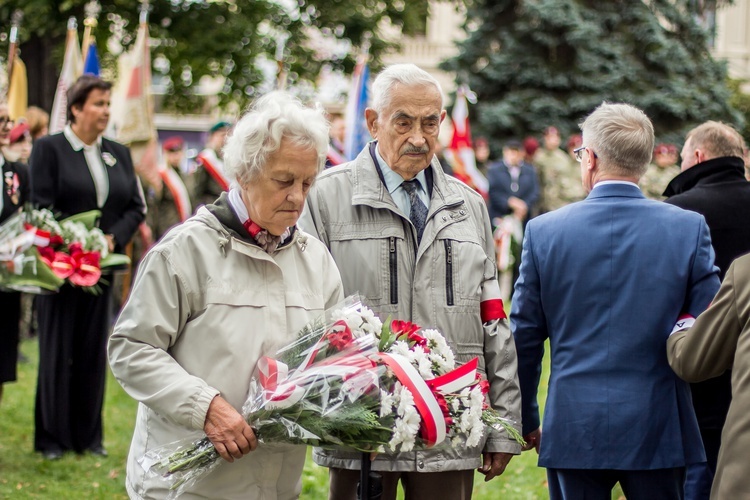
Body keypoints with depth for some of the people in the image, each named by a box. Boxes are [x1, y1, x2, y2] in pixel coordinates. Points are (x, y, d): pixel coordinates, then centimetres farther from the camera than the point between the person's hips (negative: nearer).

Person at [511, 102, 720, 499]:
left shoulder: (543, 231, -3)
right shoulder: (689, 228, -5)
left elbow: (524, 337, 3)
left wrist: (527, 420, 14)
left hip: (573, 432, 0)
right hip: (658, 431, 0)